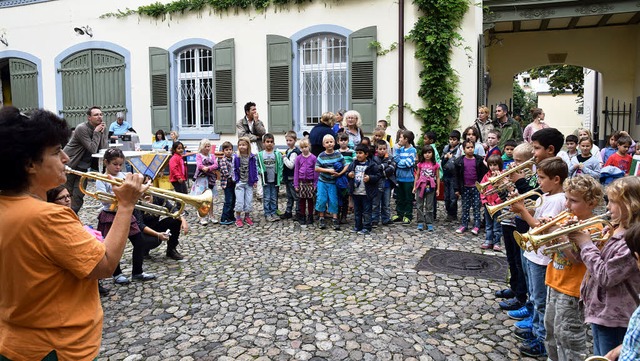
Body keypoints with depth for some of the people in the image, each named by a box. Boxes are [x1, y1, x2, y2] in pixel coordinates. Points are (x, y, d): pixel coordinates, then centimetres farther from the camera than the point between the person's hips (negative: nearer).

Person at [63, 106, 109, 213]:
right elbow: (93, 150, -24)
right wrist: (96, 132, -21)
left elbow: (104, 148, -9)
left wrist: (102, 132, -15)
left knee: (79, 194, 3)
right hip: (69, 164, -5)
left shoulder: (101, 128, 1)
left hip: (82, 166, 6)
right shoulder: (82, 128, -19)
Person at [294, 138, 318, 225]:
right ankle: (302, 217, 17)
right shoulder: (298, 158, 2)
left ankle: (310, 217, 16)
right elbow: (296, 171, 4)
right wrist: (296, 184, 1)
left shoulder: (313, 158, -4)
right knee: (302, 200, 8)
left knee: (310, 200, 7)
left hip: (310, 182, -1)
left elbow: (315, 171, -2)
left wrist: (315, 184, -4)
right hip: (301, 182, 1)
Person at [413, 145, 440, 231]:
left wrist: (438, 189, 3)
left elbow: (437, 177, 4)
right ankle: (420, 223, 12)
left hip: (430, 187, -1)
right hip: (421, 186, 1)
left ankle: (429, 224, 11)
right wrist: (414, 187, 6)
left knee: (429, 206, 5)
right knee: (419, 206, 5)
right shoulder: (420, 164, 2)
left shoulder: (435, 164, -1)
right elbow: (417, 176, 8)